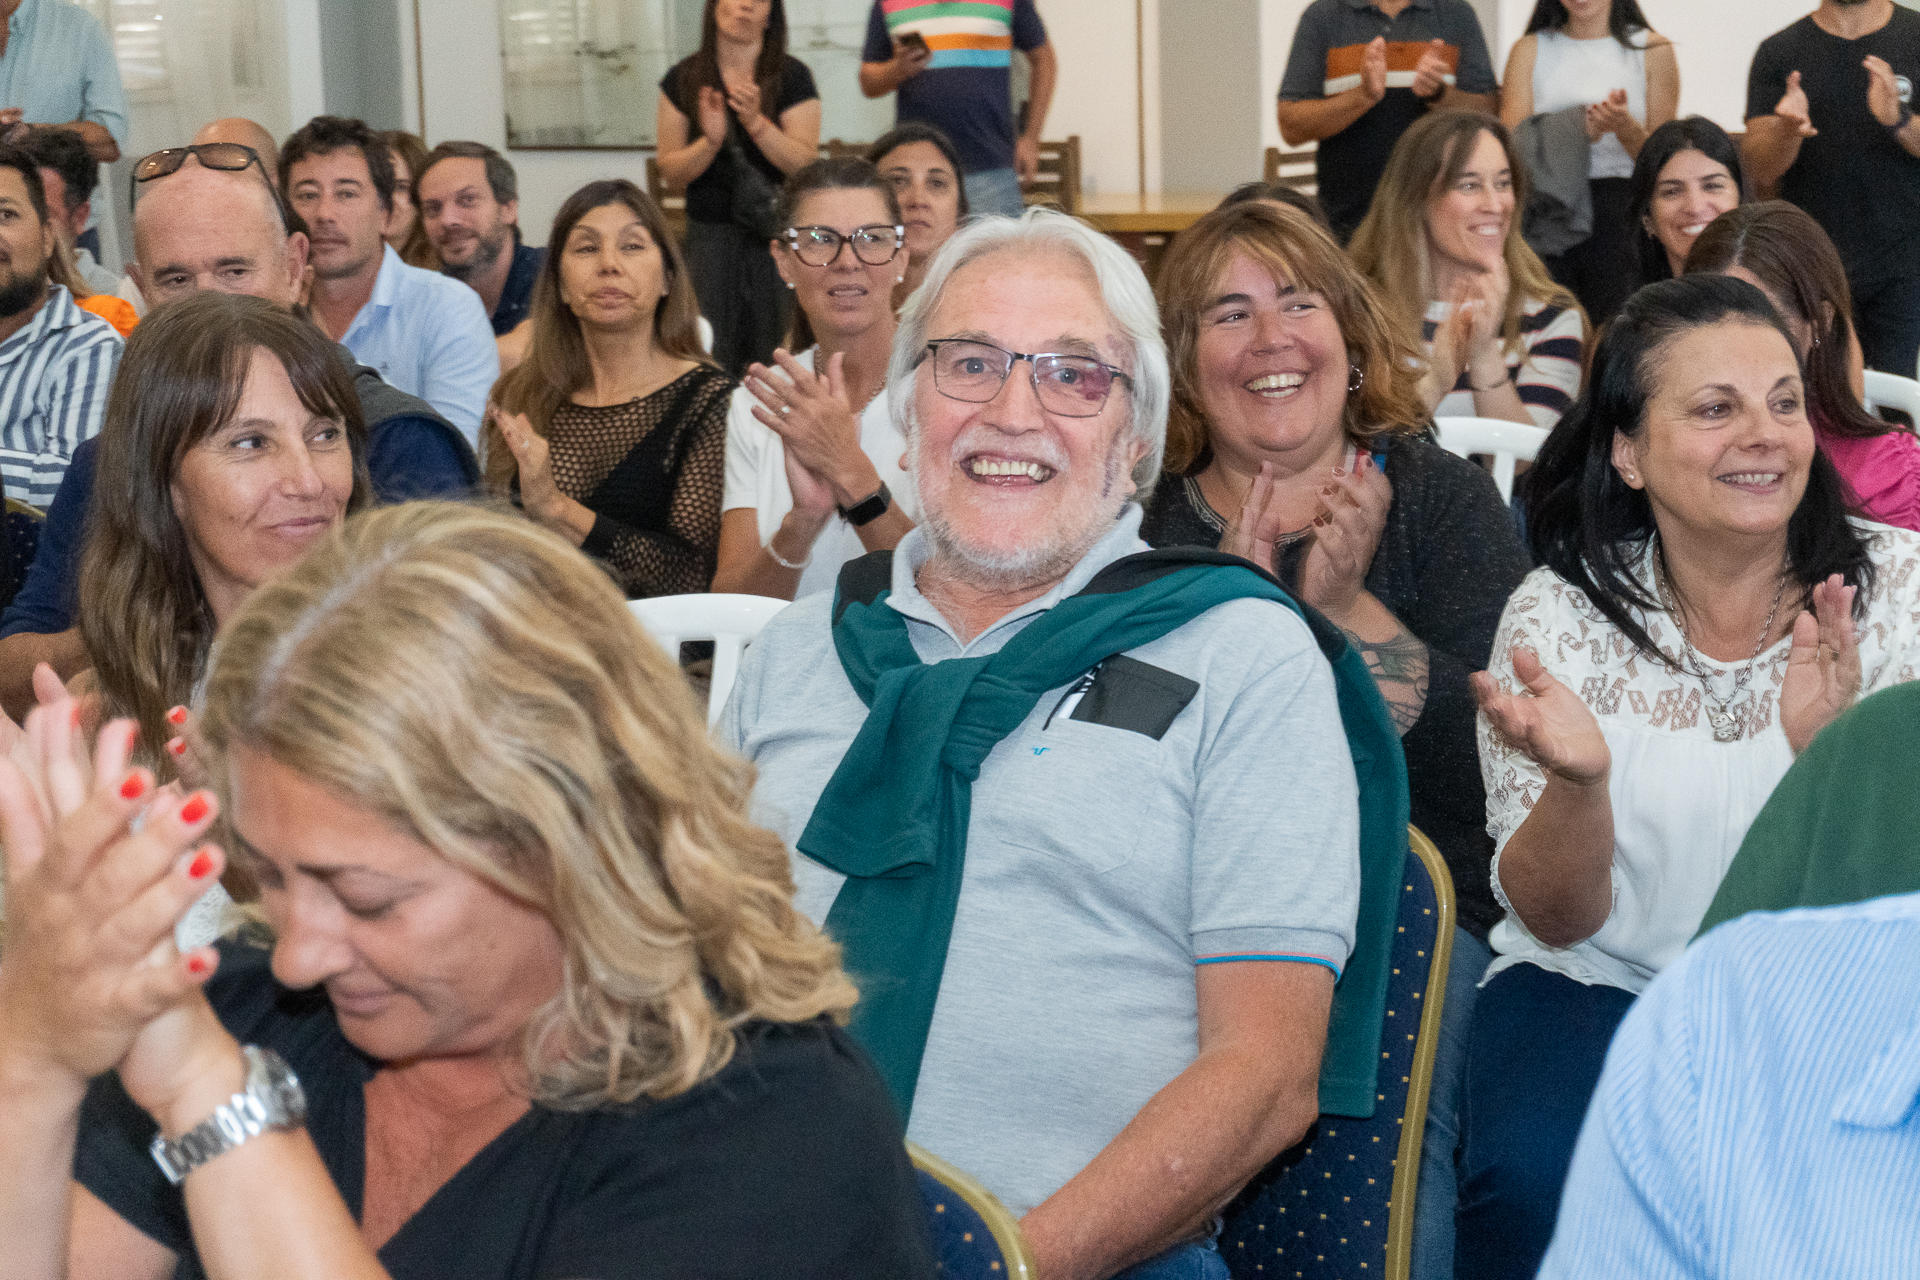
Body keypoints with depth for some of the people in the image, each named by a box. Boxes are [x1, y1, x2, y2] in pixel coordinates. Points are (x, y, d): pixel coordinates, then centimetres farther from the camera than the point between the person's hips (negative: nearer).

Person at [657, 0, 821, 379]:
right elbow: (671, 172, 4)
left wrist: (756, 123, -19)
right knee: (713, 357, -4)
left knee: (776, 357, -6)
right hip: (710, 234, 1)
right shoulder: (684, 79, 6)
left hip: (775, 235, -1)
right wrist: (710, 141, -15)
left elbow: (805, 165, -6)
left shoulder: (792, 77, 1)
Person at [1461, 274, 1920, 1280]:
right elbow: (1556, 919, -5)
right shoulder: (1561, 615, -4)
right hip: (1602, 986, 0)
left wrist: (1829, 746, -33)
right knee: (1540, 1180, -29)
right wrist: (1577, 777, -27)